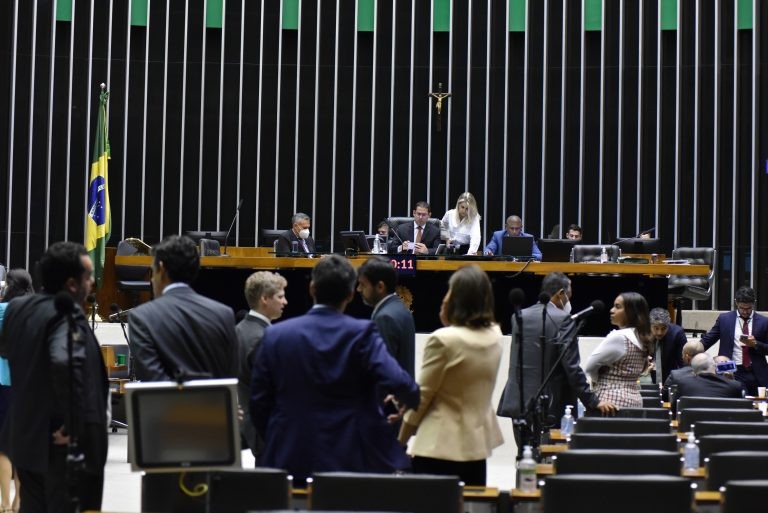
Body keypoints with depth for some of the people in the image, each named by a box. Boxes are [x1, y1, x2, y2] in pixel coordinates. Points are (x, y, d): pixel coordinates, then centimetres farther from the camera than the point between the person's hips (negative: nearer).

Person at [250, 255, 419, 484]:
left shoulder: (275, 335, 1)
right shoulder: (362, 333, -7)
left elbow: (259, 405, 4)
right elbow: (396, 381, -17)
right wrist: (423, 404, 2)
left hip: (291, 461, 2)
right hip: (355, 460, -2)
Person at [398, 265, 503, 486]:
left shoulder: (443, 340, -17)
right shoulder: (495, 336, 3)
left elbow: (421, 396, -9)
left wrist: (400, 442, 2)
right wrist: (449, 326, 10)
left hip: (440, 445, -7)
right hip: (478, 442, 7)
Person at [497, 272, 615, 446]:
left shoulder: (519, 317, 7)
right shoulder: (562, 320, -11)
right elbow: (572, 368, -15)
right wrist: (593, 402, -11)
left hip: (518, 404, 5)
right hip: (550, 407, -5)